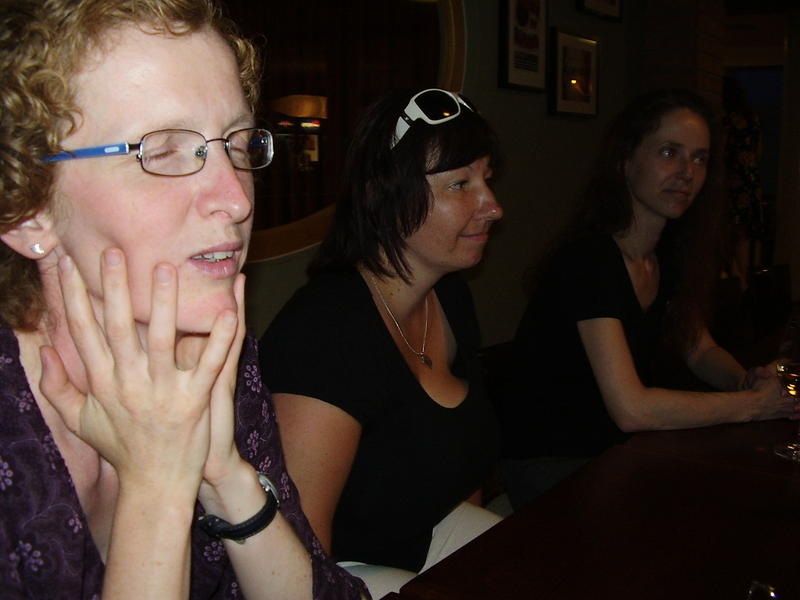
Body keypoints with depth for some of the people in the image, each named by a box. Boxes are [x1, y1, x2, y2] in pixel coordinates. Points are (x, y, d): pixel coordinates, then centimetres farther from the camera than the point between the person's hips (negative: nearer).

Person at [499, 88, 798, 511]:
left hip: (614, 448, 8)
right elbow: (632, 409, -29)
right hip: (547, 461, -8)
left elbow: (700, 350, 15)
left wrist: (749, 380, -7)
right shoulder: (589, 260, -24)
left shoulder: (668, 257, 3)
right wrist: (751, 404, -18)